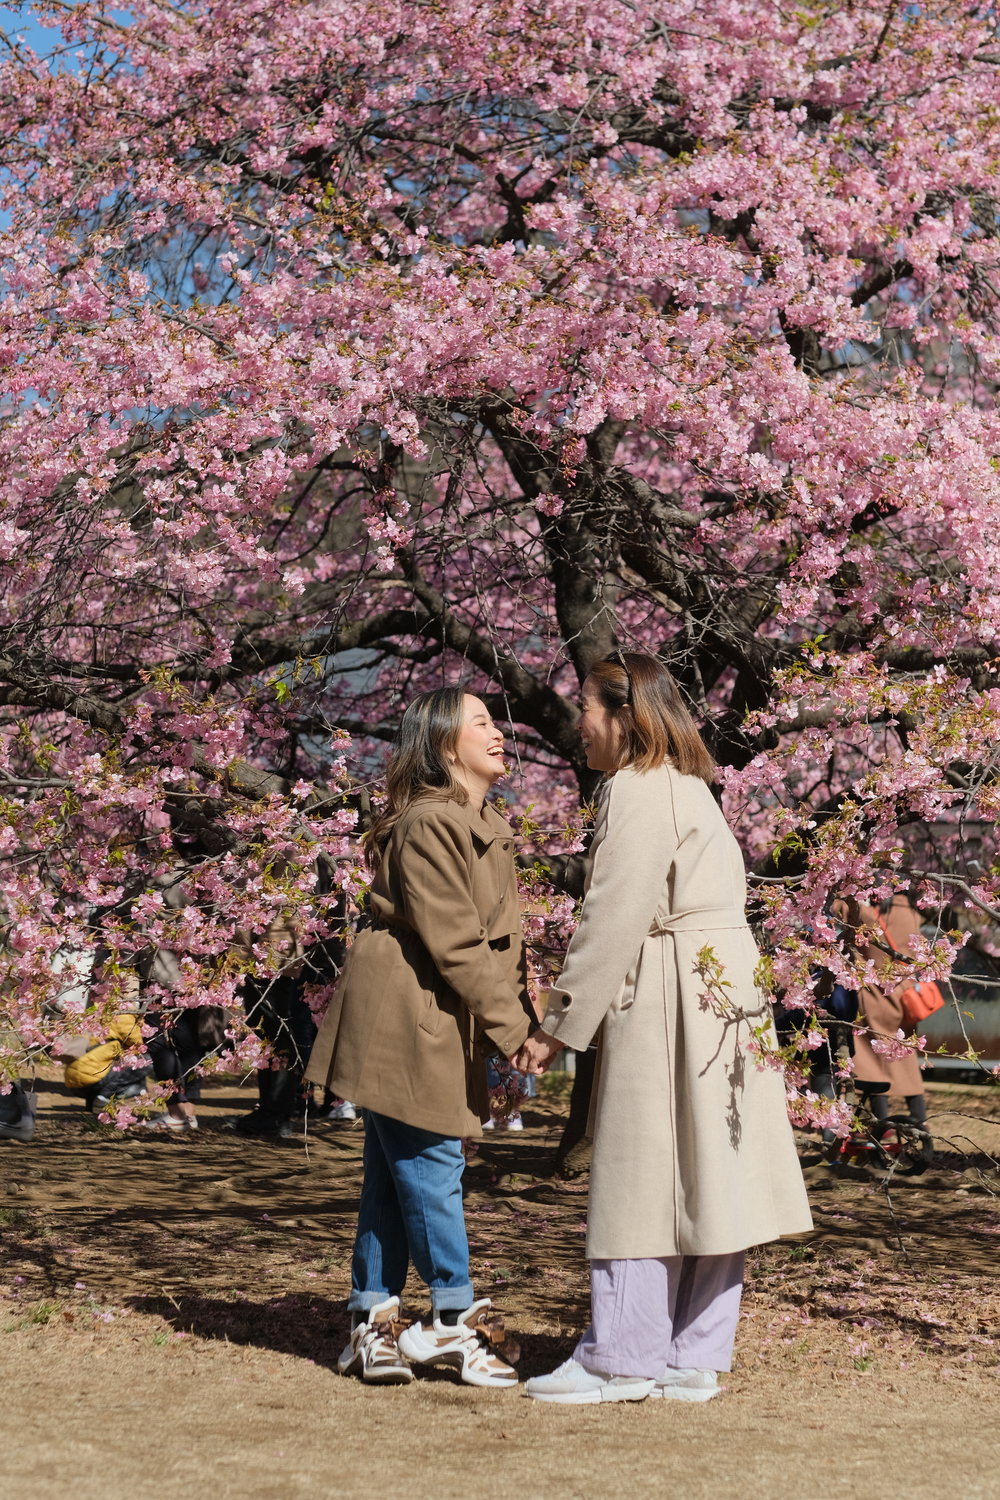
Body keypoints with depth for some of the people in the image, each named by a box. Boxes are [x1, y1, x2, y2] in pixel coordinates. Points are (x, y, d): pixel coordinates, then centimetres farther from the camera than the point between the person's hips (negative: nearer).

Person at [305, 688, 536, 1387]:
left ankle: (372, 1325, 17)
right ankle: (456, 1319, 6)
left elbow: (501, 936, 15)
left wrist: (523, 1017, 4)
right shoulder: (428, 824, -16)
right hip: (404, 1016, -10)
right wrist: (511, 1027, -17)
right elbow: (454, 941, -19)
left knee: (395, 1174, 11)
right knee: (432, 1165, -3)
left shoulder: (487, 828, 16)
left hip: (443, 1023, 10)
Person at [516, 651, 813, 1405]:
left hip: (670, 1003, -9)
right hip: (720, 995, 9)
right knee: (702, 1181, 9)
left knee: (642, 1179, -4)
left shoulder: (638, 790, -11)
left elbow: (614, 921, -16)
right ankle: (694, 1358, 13)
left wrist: (560, 1027, -10)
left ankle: (621, 1358, 2)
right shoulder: (686, 788, 18)